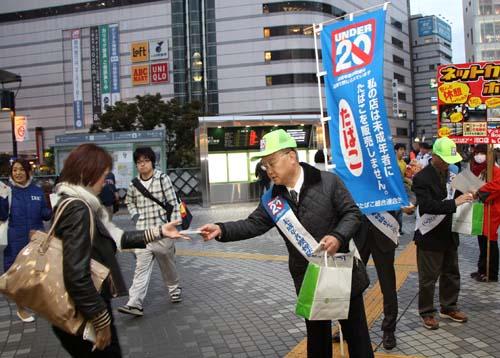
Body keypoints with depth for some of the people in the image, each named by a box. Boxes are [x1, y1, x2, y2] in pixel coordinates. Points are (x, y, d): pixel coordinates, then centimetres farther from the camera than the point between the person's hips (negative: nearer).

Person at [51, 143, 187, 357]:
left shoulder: (78, 204, 8)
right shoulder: (78, 210, -23)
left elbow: (114, 237, 12)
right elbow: (76, 275, -28)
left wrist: (158, 232, 12)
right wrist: (101, 321, -20)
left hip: (86, 310, 9)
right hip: (83, 317, -9)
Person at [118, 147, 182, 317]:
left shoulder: (163, 179, -4)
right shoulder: (134, 184, 6)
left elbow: (173, 203, -5)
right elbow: (129, 202, 24)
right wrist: (135, 215, 7)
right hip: (142, 232, 2)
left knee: (167, 263, 13)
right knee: (141, 267, -6)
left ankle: (174, 289, 37)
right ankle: (135, 303, -11)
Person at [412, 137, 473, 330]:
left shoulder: (451, 172, 6)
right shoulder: (422, 178, -17)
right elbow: (427, 205, -28)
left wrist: (465, 196, 0)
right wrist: (454, 203, -31)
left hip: (449, 234, 7)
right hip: (430, 236, -7)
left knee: (451, 273, 19)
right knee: (428, 277, 4)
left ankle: (449, 307, 36)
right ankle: (427, 312, 20)